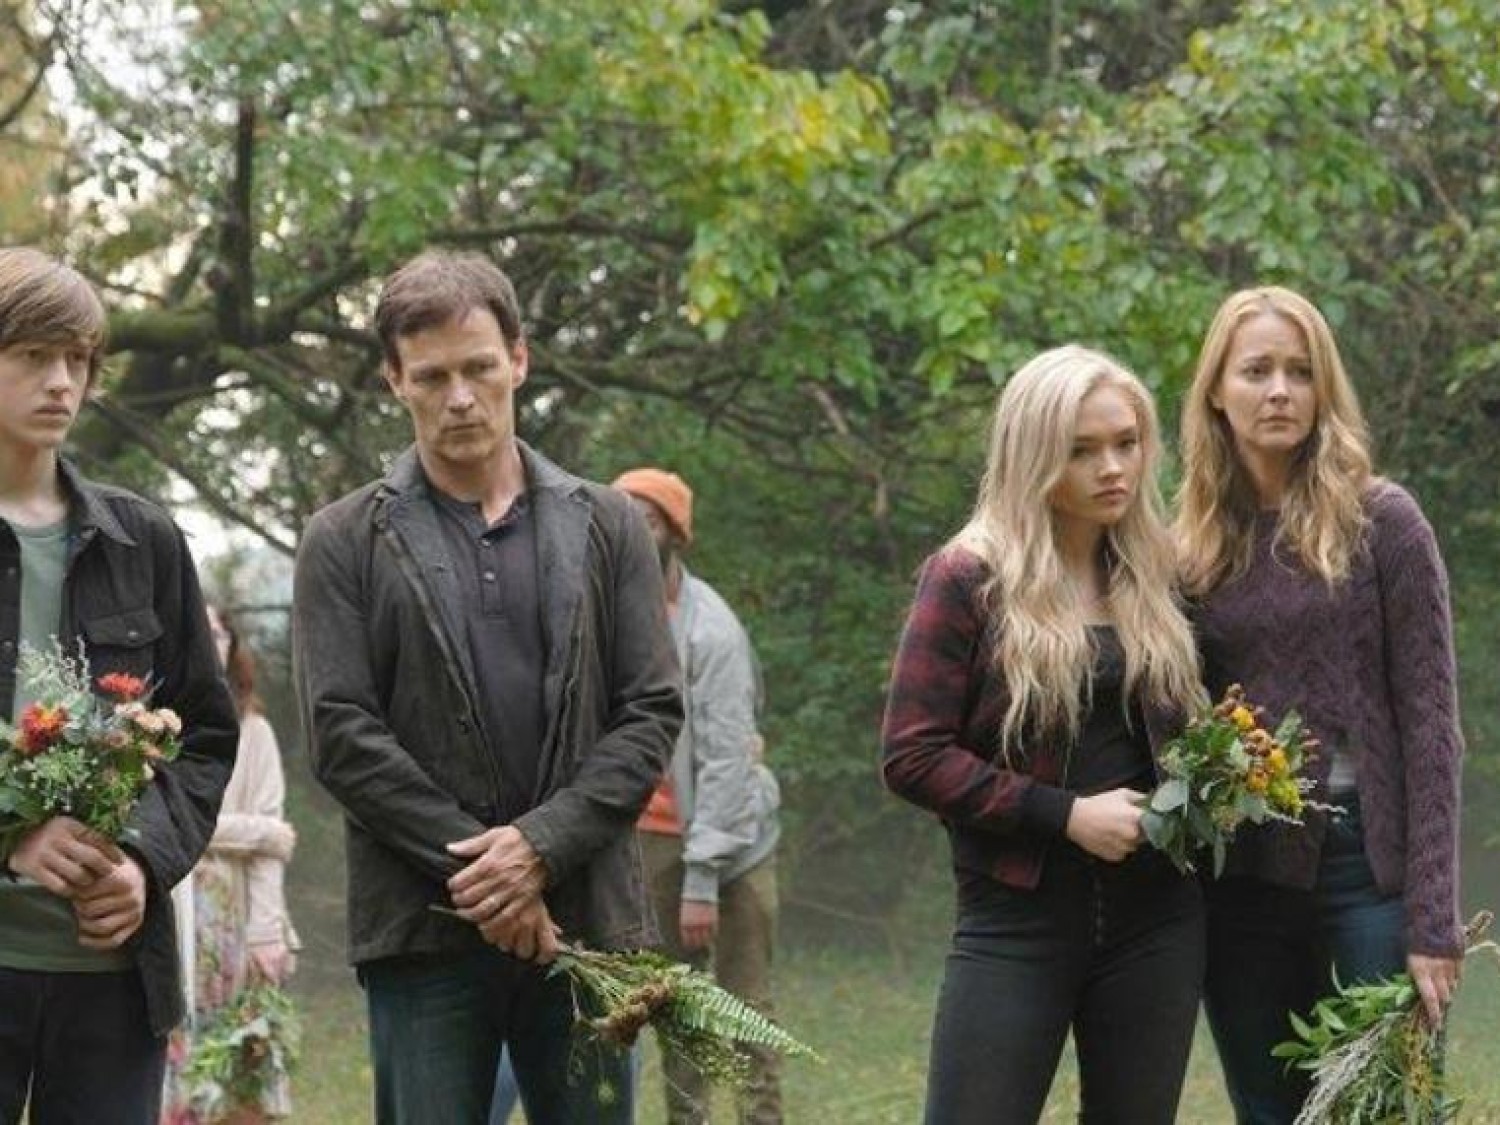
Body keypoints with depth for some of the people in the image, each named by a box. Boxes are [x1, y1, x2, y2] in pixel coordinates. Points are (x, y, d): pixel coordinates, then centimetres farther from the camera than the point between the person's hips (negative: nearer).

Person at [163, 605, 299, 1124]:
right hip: (165, 915, -1)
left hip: (234, 916, 1)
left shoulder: (251, 730, 10)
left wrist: (267, 931, -9)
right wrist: (258, 831, -3)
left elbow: (268, 847, 2)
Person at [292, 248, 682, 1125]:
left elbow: (654, 713, 3)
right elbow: (342, 733, -3)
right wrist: (473, 871, -11)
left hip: (584, 917, 2)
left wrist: (543, 843, -11)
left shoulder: (606, 527, 10)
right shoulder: (347, 543, 5)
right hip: (424, 930, -1)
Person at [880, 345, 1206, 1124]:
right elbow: (911, 756, -10)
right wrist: (1066, 813, -15)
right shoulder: (969, 580, -5)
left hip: (1157, 918, 5)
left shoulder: (1157, 576, 10)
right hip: (1019, 919, -5)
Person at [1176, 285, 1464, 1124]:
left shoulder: (1380, 521, -4)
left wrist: (1433, 918, -13)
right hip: (1240, 880, 4)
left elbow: (1428, 721, -7)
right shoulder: (1199, 543, 8)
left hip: (1365, 867, -4)